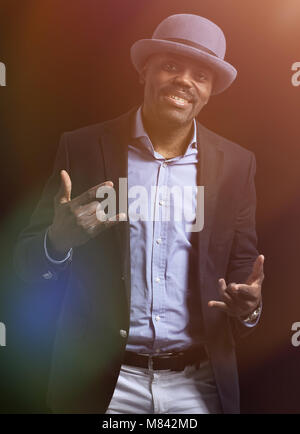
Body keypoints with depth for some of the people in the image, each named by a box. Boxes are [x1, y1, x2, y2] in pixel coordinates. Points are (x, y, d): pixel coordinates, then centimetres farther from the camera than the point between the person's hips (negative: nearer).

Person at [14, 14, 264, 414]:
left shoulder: (236, 165, 0)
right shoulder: (83, 149, -5)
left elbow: (242, 269, 6)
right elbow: (28, 262, -2)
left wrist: (249, 306, -16)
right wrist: (59, 239, -24)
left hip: (198, 383, 2)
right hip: (100, 381, -1)